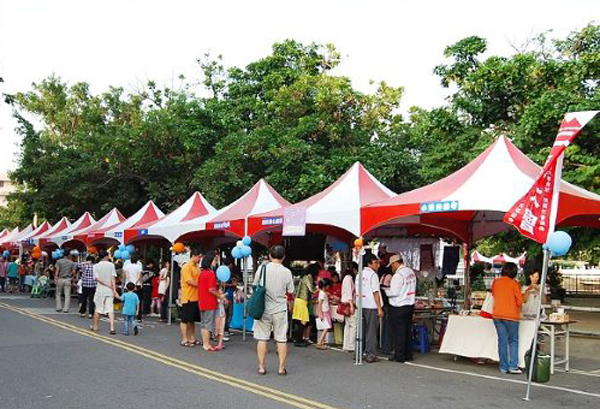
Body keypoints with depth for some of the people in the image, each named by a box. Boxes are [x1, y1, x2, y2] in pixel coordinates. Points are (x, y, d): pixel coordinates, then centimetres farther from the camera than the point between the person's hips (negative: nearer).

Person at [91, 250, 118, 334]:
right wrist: (114, 289, -9)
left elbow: (97, 278, -10)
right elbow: (113, 277, -6)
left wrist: (107, 285, -8)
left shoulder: (96, 266, -2)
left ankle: (95, 326, 26)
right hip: (110, 291, 0)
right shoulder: (111, 265, -1)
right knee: (110, 309, -2)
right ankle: (112, 328, -11)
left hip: (100, 290, 0)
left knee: (98, 308, 14)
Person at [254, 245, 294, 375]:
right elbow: (290, 291, 0)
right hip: (280, 309, 0)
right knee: (281, 339, 8)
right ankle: (282, 368, 12)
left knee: (262, 338, 9)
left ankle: (261, 367, 14)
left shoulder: (262, 268, -7)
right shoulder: (286, 272, -7)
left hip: (264, 308, 1)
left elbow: (255, 286, 2)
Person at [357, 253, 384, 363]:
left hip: (361, 306, 6)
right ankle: (371, 355, 0)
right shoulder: (373, 275, -9)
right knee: (371, 331, -1)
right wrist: (380, 308, -13)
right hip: (371, 306, -6)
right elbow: (375, 292, -13)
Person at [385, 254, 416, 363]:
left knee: (398, 332, 1)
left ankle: (399, 356, 6)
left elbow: (393, 292, -21)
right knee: (408, 330, 15)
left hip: (398, 307, -8)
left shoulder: (398, 275, -18)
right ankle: (408, 355, 21)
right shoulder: (411, 272, 8)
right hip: (410, 304, 8)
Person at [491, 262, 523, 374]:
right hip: (510, 315, -4)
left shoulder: (495, 282, 6)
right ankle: (513, 367, 1)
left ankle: (504, 367, 9)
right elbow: (520, 301, -4)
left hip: (497, 315, 4)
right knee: (513, 341, 6)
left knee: (502, 340, 8)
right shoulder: (514, 283, -7)